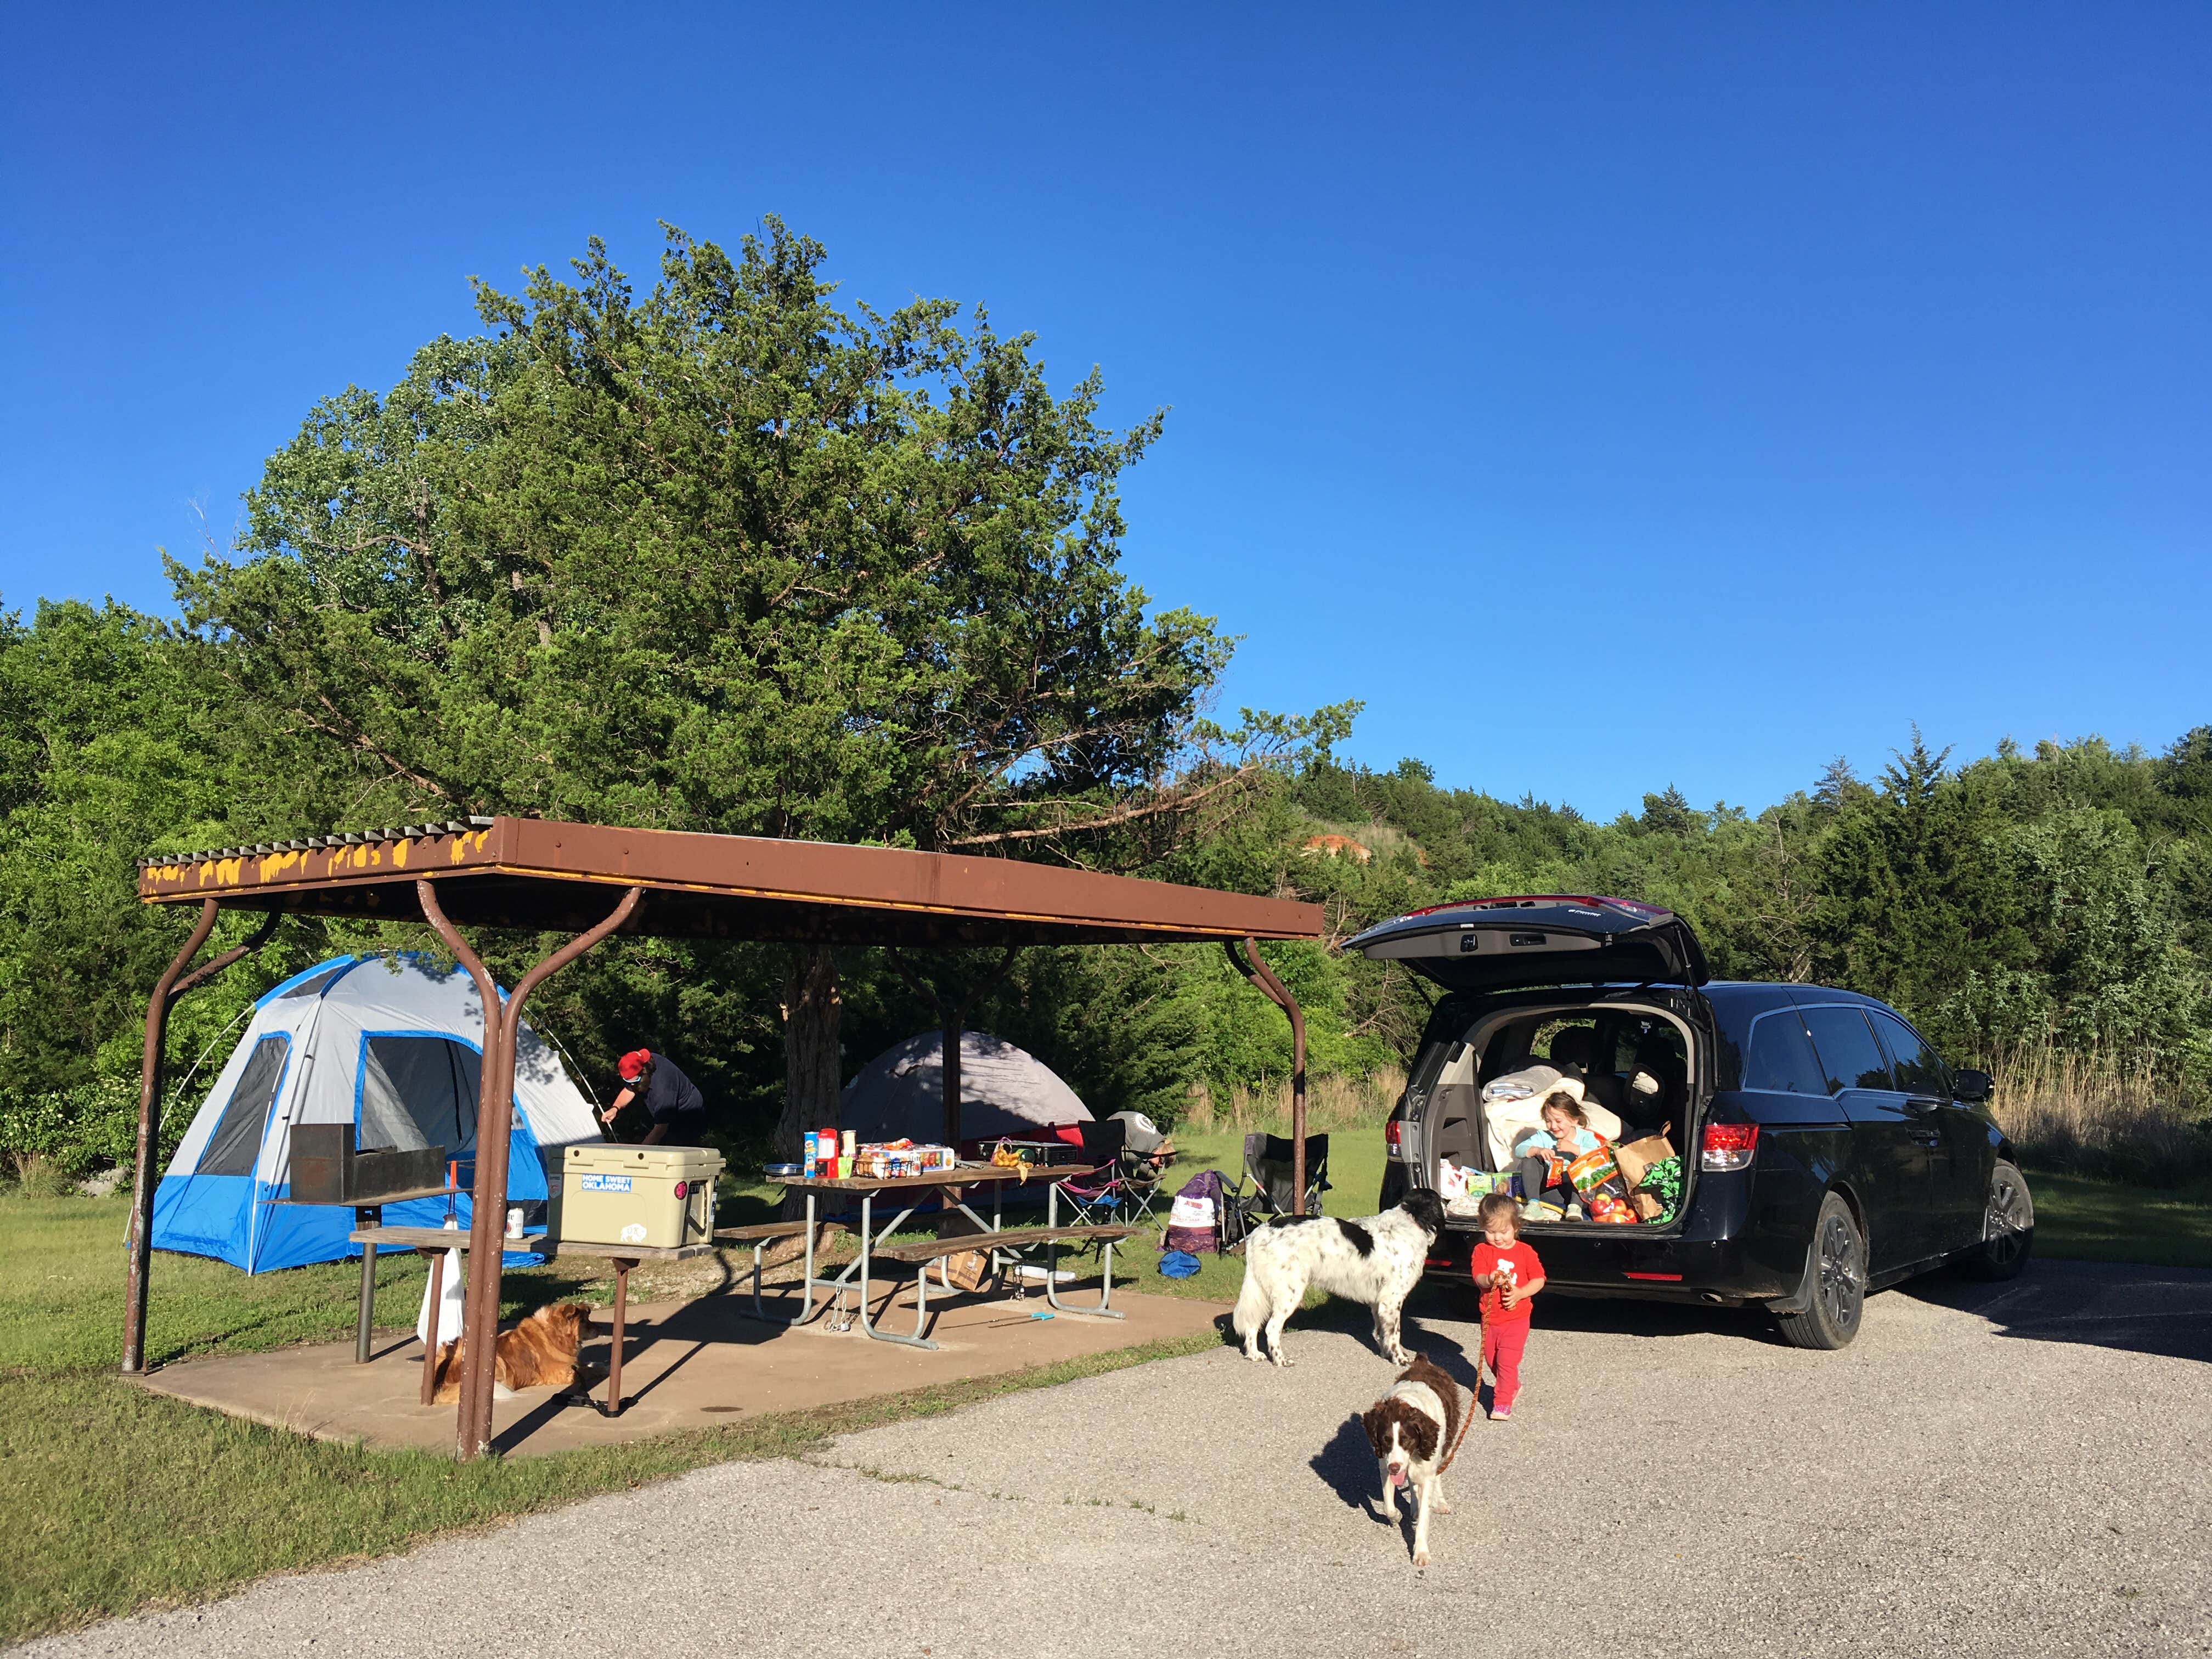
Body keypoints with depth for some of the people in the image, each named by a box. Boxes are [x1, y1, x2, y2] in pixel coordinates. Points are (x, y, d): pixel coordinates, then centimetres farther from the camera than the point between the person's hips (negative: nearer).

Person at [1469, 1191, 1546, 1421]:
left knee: (1507, 1361, -10)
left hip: (1516, 1318, -3)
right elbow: (1479, 1278, -14)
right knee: (1491, 1360, 15)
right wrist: (1489, 1280, -37)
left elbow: (1539, 1279, -3)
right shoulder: (1482, 1250, -4)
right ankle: (1513, 1386, 39)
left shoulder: (1525, 1252, -5)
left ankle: (1503, 1402, -3)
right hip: (1490, 1319, 3)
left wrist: (1520, 1293, -19)